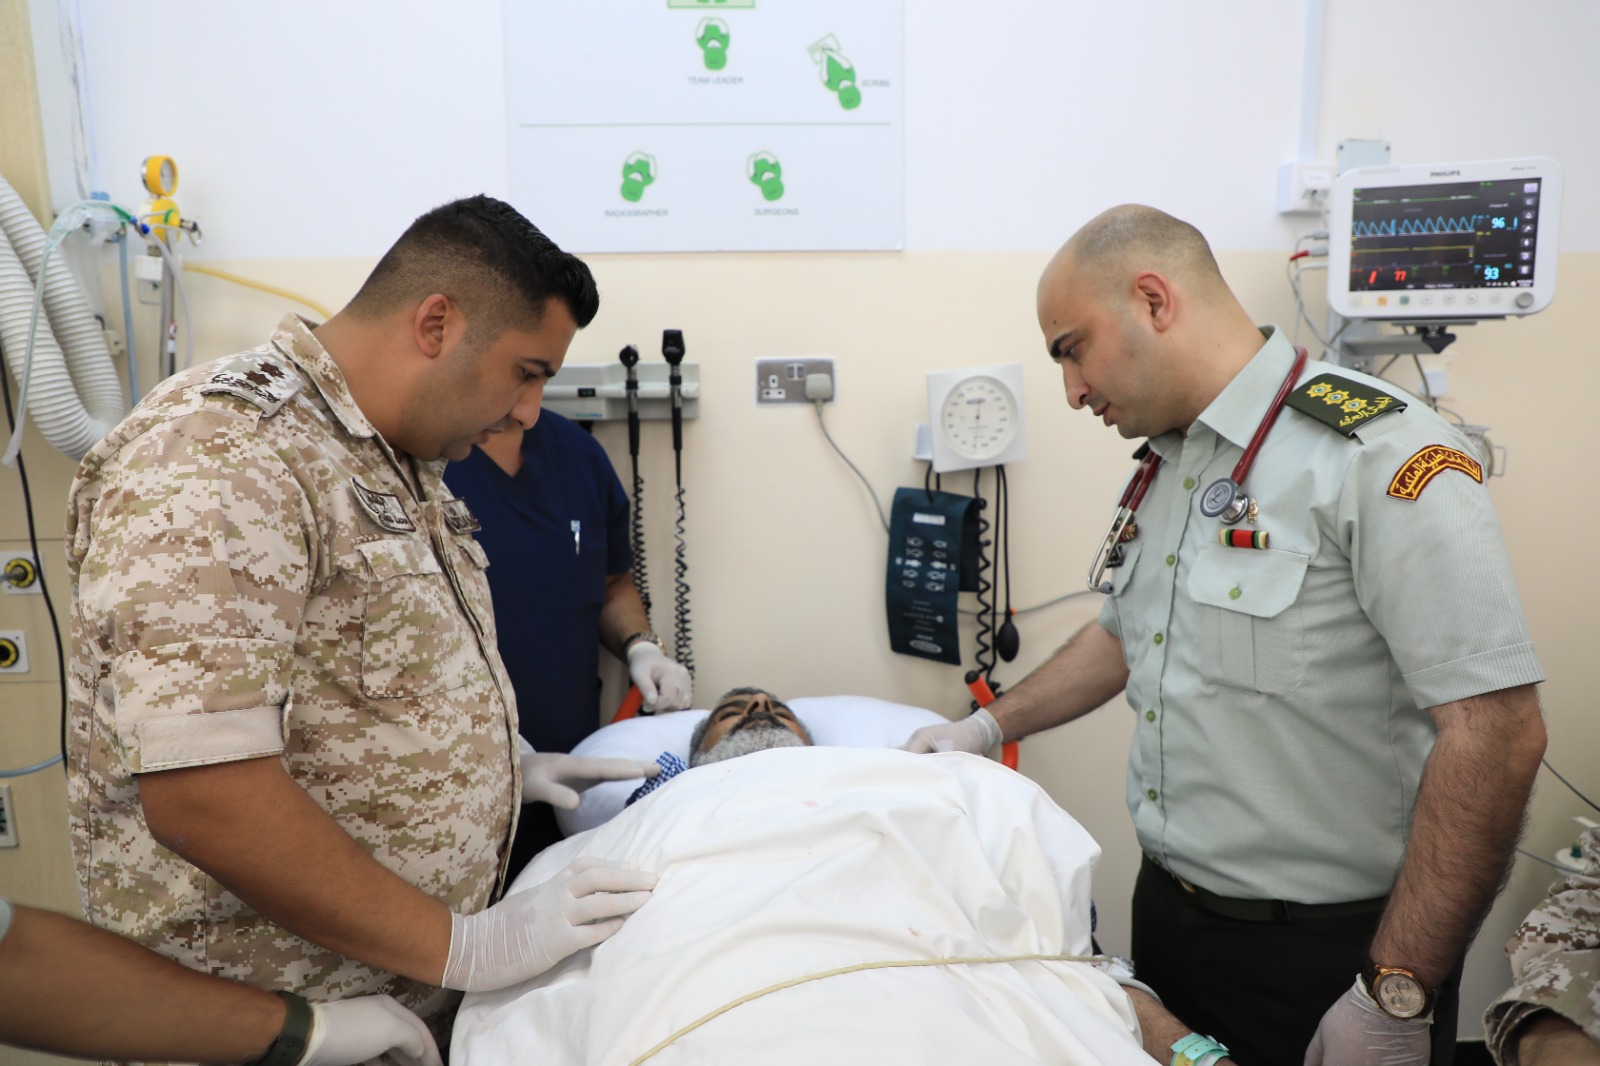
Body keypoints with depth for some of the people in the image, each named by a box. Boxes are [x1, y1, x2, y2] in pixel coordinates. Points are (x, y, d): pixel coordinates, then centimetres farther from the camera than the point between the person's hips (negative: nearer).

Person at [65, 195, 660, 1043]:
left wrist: (504, 766, 5)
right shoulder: (220, 460, -24)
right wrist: (464, 947, -23)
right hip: (277, 1024, -8)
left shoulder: (398, 460, 5)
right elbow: (203, 798, -29)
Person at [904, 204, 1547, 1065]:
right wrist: (987, 728, 12)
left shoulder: (1377, 455, -20)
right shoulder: (1164, 468, 7)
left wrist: (1396, 996, -21)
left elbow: (1495, 731, -23)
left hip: (1324, 953, -7)